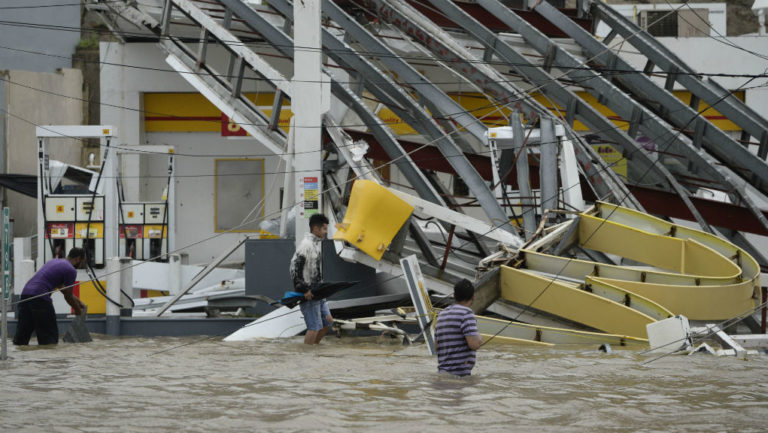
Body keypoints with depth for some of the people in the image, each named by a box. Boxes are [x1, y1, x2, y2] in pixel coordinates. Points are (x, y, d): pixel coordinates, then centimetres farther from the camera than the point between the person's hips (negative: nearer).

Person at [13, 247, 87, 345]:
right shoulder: (71, 270, 0)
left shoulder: (54, 261, 29)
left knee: (22, 334, 11)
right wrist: (78, 310, 25)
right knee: (49, 335, -1)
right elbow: (68, 296, 7)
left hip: (25, 293, 9)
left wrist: (78, 301, 46)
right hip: (39, 298, -9)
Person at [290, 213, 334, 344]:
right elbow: (295, 268, -23)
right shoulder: (306, 245, -17)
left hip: (317, 293, 10)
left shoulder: (317, 243, 14)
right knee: (314, 327, -9)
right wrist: (304, 290, -22)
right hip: (308, 294, -10)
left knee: (327, 321, 15)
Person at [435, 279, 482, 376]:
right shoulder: (466, 313, -10)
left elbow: (436, 346, 19)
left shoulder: (442, 315, 15)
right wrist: (479, 338, 4)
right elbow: (474, 344, -19)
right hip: (460, 373, -9)